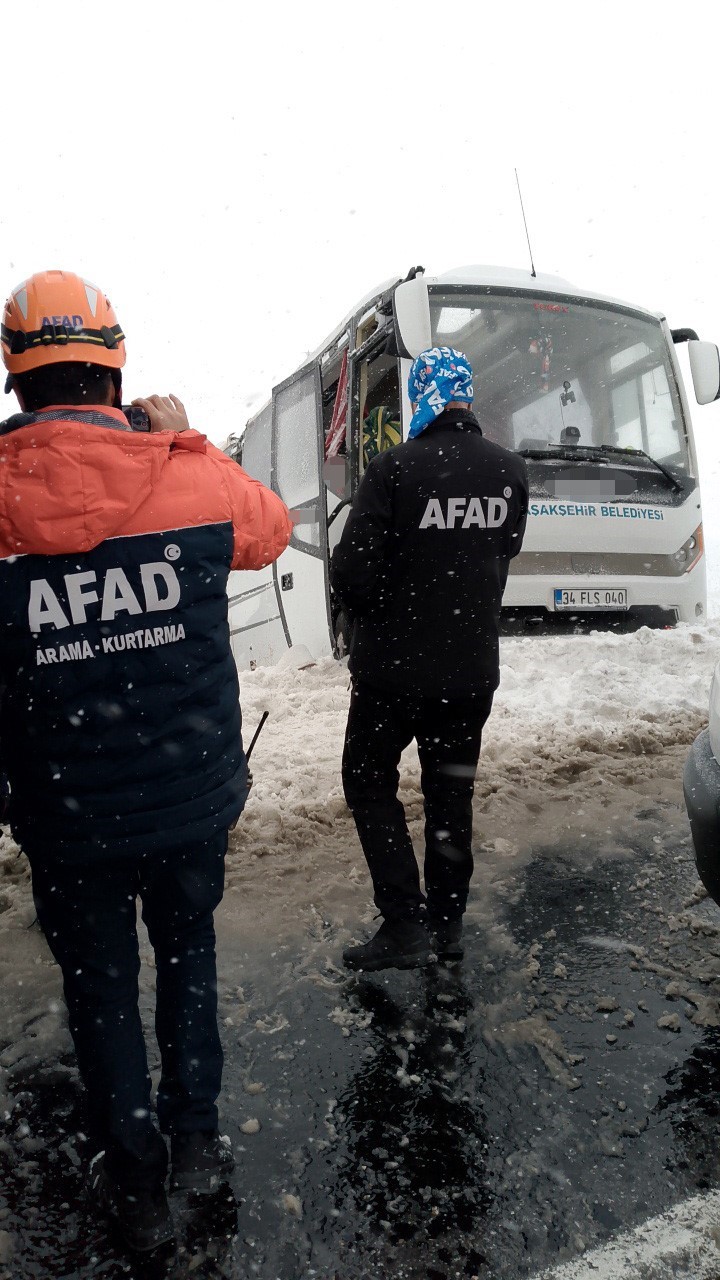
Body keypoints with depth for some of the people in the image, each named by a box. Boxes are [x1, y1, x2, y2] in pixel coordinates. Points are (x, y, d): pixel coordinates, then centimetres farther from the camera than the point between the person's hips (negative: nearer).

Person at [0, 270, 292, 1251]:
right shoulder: (191, 478, -13)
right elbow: (271, 528, 10)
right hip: (192, 800, 1)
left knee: (100, 988, 20)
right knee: (187, 957, 26)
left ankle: (137, 1186, 38)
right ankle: (195, 1138, 40)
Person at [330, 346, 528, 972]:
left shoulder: (396, 468, -18)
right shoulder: (510, 471, -1)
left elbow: (352, 572, -18)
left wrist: (377, 609, 3)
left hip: (396, 663, -5)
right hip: (474, 666, 5)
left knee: (369, 780, 11)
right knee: (451, 790, 17)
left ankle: (405, 925, 7)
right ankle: (448, 922, 27)